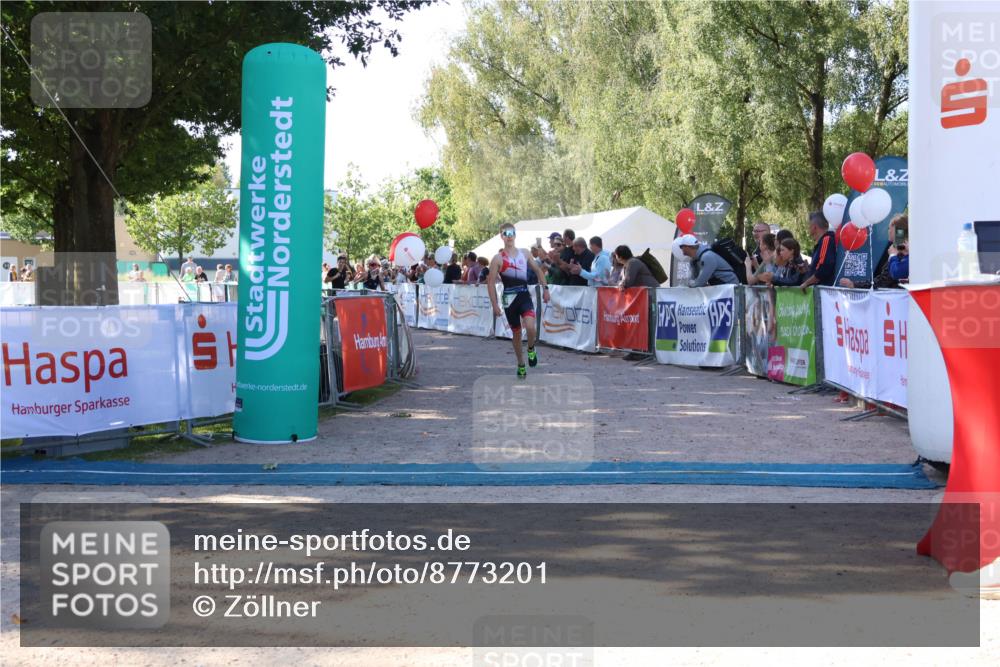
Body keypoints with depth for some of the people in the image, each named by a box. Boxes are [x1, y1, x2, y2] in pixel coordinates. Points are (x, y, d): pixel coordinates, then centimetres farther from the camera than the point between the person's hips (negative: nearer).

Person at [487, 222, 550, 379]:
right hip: (509, 299, -1)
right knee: (516, 332, 9)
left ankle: (531, 349, 7)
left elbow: (538, 270, 18)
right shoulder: (498, 258, -3)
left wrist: (545, 288, 7)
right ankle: (521, 365, 26)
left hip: (525, 296, 1)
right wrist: (495, 305, -8)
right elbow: (491, 283, -3)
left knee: (530, 326, -24)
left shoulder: (524, 254, 7)